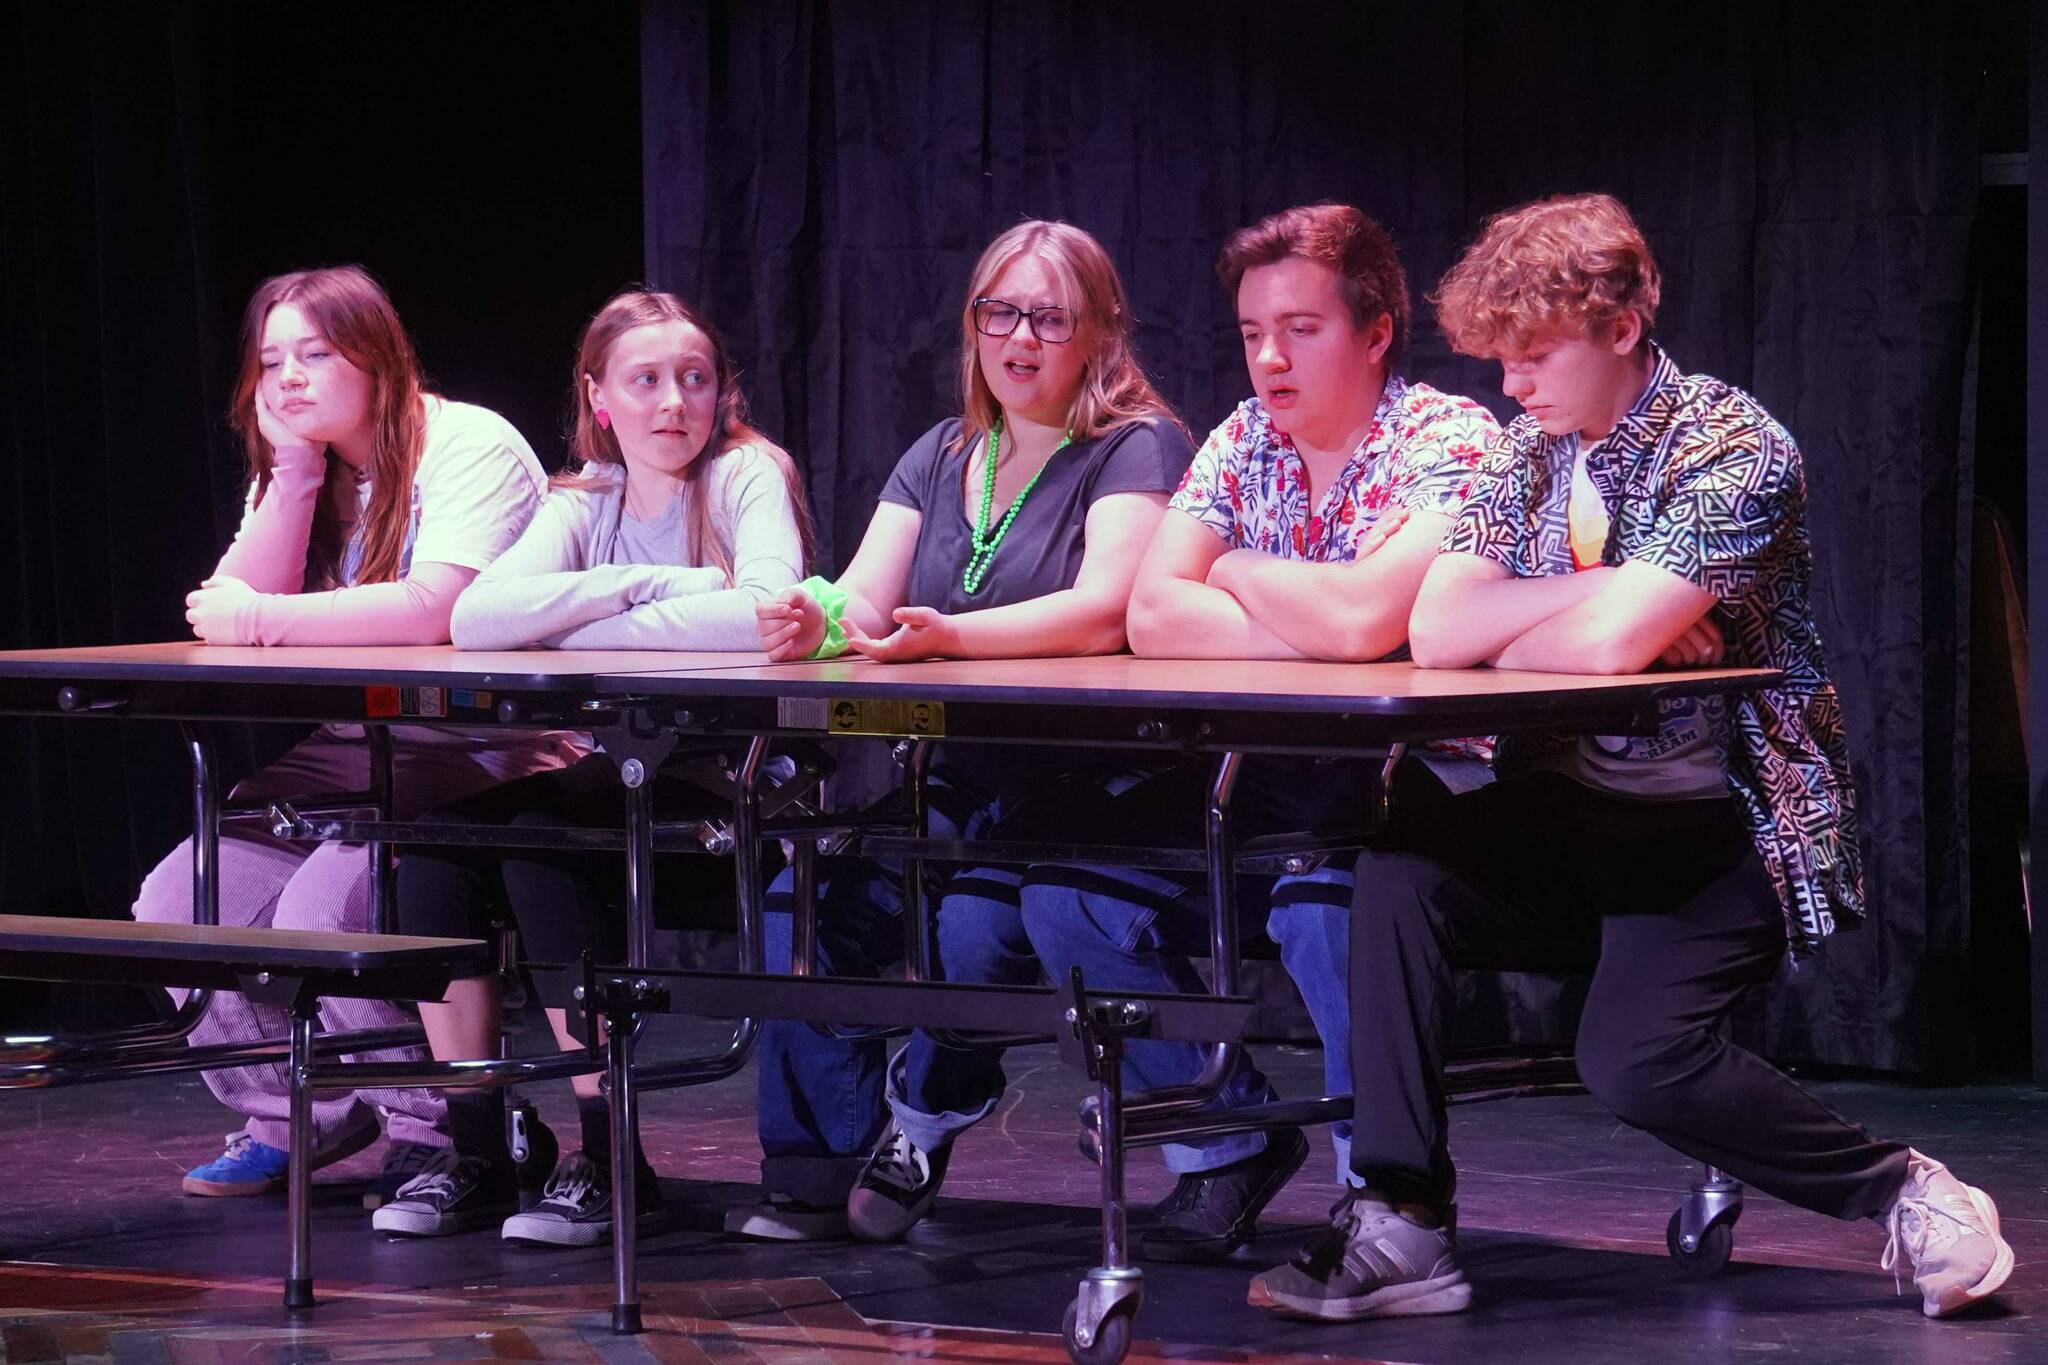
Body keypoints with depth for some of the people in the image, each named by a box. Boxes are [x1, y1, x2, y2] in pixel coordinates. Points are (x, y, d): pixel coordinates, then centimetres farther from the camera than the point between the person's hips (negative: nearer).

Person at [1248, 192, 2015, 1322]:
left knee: (1635, 1059, -27)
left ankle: (1902, 1192, -5)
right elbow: (1433, 634, -4)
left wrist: (1507, 634, -6)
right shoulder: (1527, 453, 10)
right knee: (1398, 875, -21)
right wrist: (1604, 589, -13)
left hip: (1719, 821, -6)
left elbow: (1611, 643, -26)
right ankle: (1401, 1226, -20)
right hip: (1567, 812, 6)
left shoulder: (1732, 451, -12)